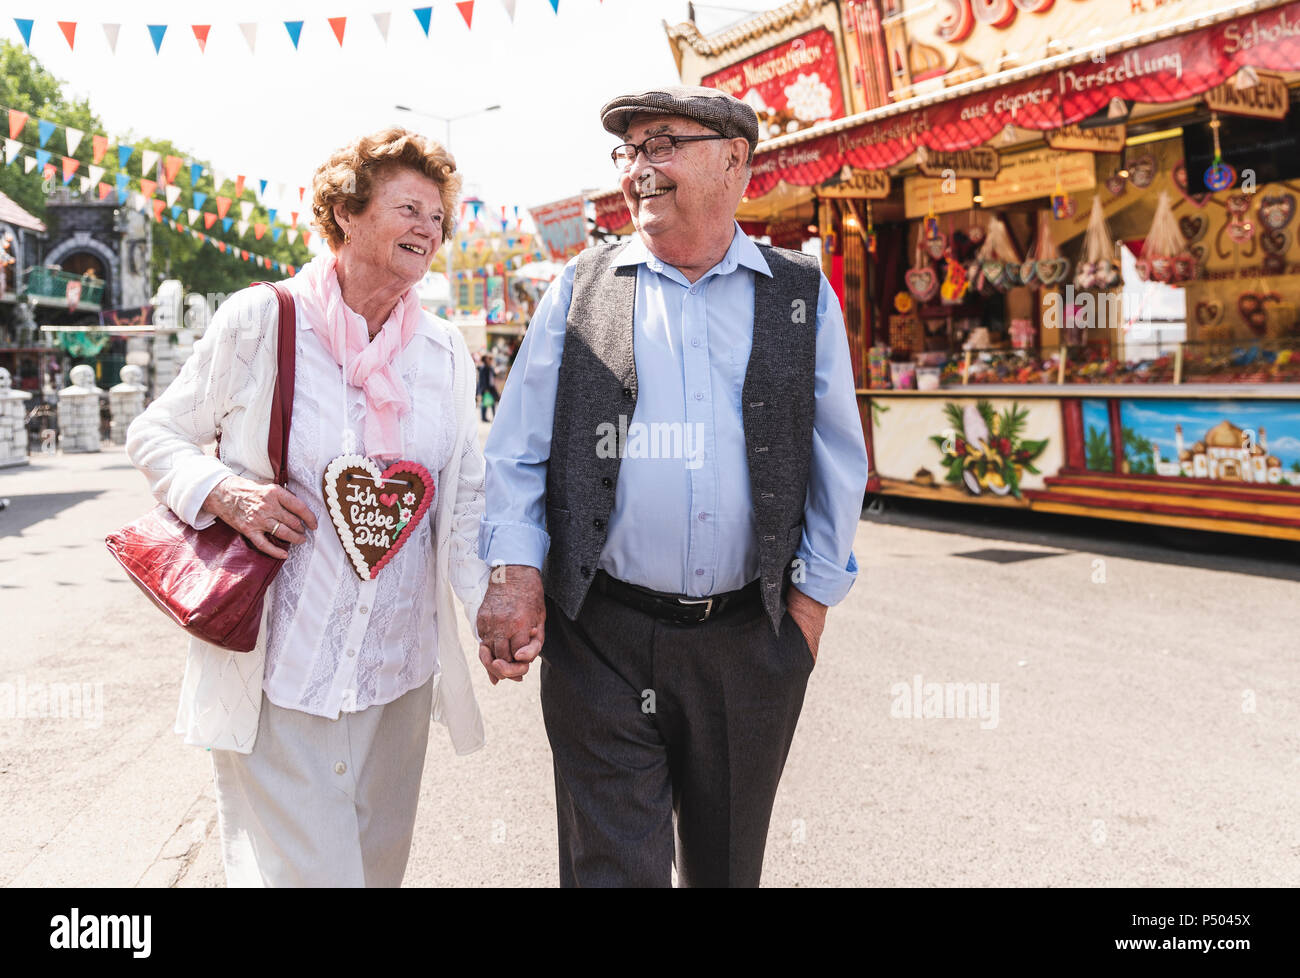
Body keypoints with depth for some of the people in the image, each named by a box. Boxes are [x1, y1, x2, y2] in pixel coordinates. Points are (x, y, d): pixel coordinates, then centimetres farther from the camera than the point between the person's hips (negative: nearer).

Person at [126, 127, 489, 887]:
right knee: (299, 870, -3)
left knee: (377, 864, 17)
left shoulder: (447, 351, 7)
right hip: (274, 673, -4)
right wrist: (223, 491, -16)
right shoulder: (258, 320, -4)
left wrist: (496, 609, -6)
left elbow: (464, 502, 9)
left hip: (398, 673, 4)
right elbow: (154, 435, 4)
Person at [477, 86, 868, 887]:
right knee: (612, 865, 2)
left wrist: (813, 596, 4)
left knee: (727, 864, 17)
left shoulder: (802, 295, 6)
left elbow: (837, 459, 8)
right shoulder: (581, 288, 5)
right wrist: (515, 570, -7)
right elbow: (518, 447, 5)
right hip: (603, 639, -1)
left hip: (751, 641, 1)